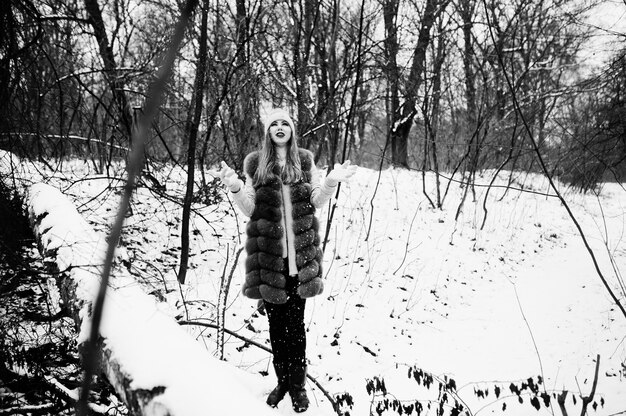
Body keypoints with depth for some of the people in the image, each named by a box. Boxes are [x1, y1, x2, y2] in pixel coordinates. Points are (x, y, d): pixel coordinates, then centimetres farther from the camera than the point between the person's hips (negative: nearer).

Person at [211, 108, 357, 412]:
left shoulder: (305, 161, 7)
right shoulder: (255, 164, 5)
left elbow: (316, 201, 5)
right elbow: (250, 209, 2)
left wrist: (330, 183, -13)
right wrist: (235, 188, -16)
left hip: (300, 253, 0)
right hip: (268, 252, 0)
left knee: (296, 322, 2)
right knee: (276, 322, 9)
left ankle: (297, 384, 14)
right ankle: (281, 380, 24)